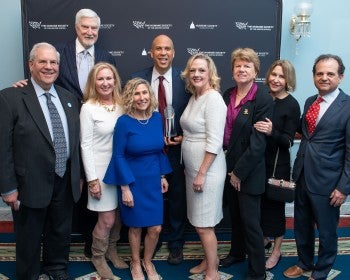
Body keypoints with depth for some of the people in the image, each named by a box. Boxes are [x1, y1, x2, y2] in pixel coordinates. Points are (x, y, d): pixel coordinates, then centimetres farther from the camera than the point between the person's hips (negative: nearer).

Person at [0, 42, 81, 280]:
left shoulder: (69, 98, 6)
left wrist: (78, 176, 11)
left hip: (65, 182, 5)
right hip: (31, 185, -5)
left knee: (61, 233, 22)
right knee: (29, 238, 14)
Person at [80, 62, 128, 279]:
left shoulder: (121, 105, 3)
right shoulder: (88, 108, -11)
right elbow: (86, 145, -11)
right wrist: (92, 179, -13)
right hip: (101, 169, -5)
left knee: (118, 215, 14)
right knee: (107, 219, 1)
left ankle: (112, 250, 37)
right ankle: (98, 257, 25)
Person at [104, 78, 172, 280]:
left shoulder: (157, 118, -1)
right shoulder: (124, 122, -14)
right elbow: (118, 156, -12)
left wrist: (163, 176, 10)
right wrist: (125, 188, -13)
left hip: (153, 181, 4)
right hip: (132, 181, -3)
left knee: (155, 228, 5)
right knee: (136, 226, 12)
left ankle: (148, 261, 33)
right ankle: (136, 263, 37)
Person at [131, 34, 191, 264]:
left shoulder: (185, 79, -6)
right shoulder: (138, 79, -4)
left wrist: (184, 137, -11)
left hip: (177, 148, 0)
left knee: (177, 196, 13)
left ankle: (176, 244, 32)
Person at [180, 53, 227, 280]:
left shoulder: (213, 99, -17)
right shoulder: (194, 97, 10)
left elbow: (214, 142, -21)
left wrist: (202, 173, -19)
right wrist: (190, 169, 16)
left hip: (207, 170, -8)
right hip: (193, 168, 8)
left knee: (204, 225, 2)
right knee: (199, 221, 18)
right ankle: (209, 260, 36)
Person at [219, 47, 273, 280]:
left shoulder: (263, 100, -14)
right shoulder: (228, 95, 5)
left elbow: (258, 143, -17)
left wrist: (239, 172, -15)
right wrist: (228, 169, 5)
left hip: (248, 171, -6)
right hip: (228, 165, 6)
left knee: (250, 221, 3)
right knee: (235, 215, 21)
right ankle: (237, 253, 42)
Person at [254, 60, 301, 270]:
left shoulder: (292, 105, -11)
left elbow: (289, 141, -15)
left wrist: (272, 132, -31)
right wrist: (258, 129, -7)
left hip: (278, 164, -4)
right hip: (258, 160, 4)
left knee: (275, 204, 6)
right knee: (260, 201, 15)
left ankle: (277, 251, 25)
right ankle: (265, 238, 39)